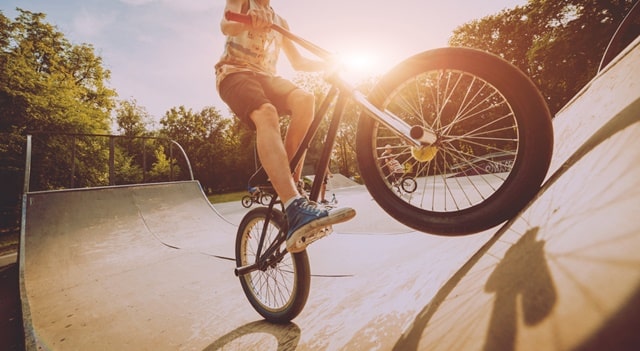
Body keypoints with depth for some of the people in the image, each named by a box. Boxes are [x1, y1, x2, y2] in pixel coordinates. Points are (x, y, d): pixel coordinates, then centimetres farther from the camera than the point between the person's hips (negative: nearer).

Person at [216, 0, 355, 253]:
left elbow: (298, 62, 20)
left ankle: (284, 178, -25)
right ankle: (295, 210, -55)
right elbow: (226, 25, -10)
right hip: (234, 72, -5)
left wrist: (328, 64, 1)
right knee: (266, 114, -37)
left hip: (265, 76, 5)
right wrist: (248, 21, -34)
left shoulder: (279, 21, 28)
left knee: (304, 100, -29)